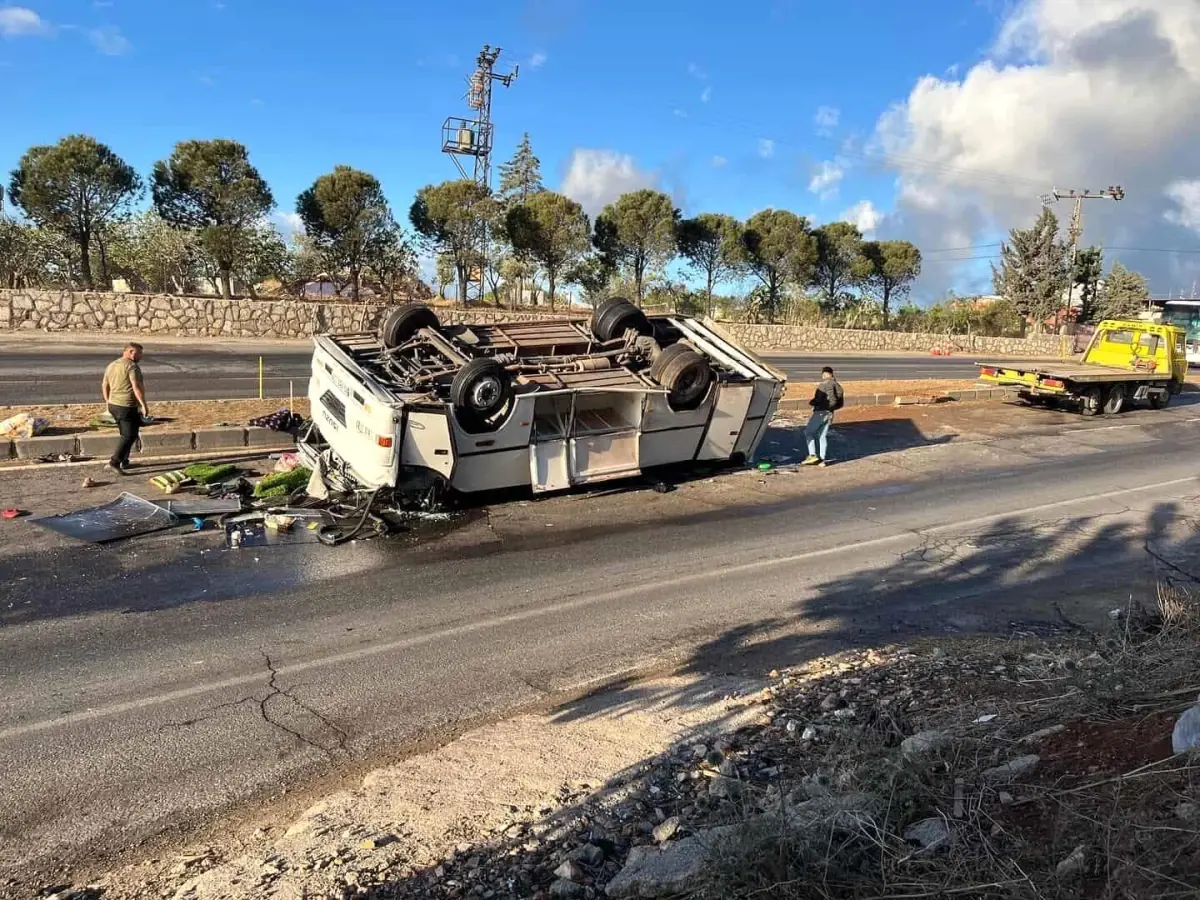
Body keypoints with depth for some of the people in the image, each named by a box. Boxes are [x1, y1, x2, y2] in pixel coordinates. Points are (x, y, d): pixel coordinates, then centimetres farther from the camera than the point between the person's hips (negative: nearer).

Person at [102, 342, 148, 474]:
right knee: (129, 436, -5)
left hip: (114, 405, 9)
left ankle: (124, 461, 24)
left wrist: (109, 403, 27)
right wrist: (144, 405, -20)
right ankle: (114, 463, -13)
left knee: (126, 434, 21)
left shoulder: (111, 365, 14)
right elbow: (137, 387, -21)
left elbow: (105, 386, 19)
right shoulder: (132, 366, -12)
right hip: (128, 407, -9)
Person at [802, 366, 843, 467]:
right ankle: (822, 459, 9)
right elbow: (841, 403, 15)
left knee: (808, 432, 1)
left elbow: (818, 399, -19)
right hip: (829, 414, 8)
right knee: (823, 436, 11)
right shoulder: (837, 386, 12)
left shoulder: (824, 384, -13)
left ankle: (812, 455, -9)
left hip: (820, 412, -8)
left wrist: (811, 402, 1)